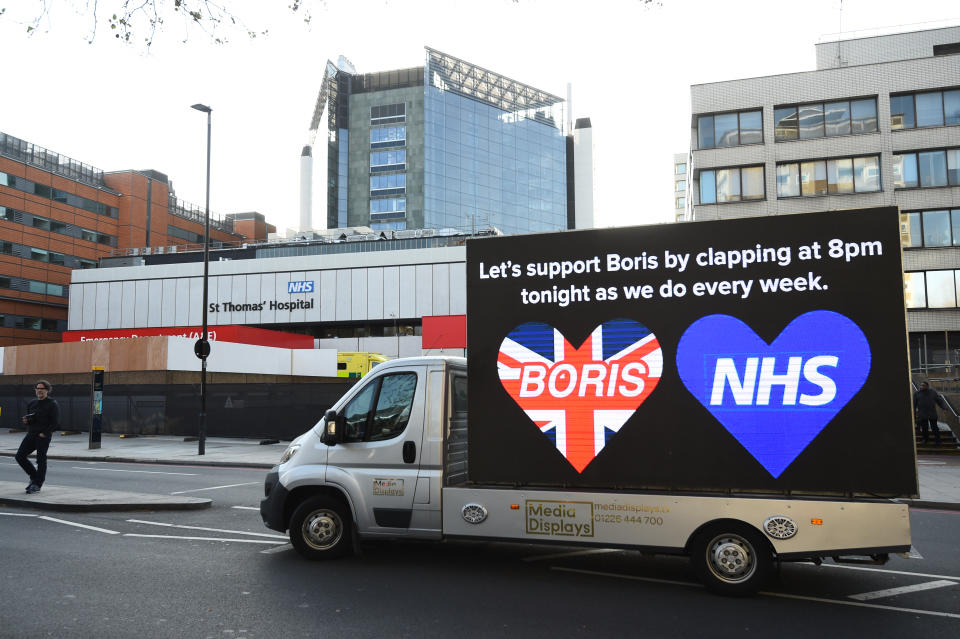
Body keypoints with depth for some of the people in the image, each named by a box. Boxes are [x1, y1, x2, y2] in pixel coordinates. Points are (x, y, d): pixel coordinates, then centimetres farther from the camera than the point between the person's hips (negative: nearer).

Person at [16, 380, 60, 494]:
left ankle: (37, 485, 2)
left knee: (41, 460, -5)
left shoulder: (52, 404, -4)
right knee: (20, 456, -1)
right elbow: (28, 419, 23)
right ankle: (34, 477, 16)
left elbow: (55, 423, -10)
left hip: (43, 436, -7)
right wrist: (26, 421, -1)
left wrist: (44, 433, -17)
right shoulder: (32, 403, 15)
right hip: (31, 434, 7)